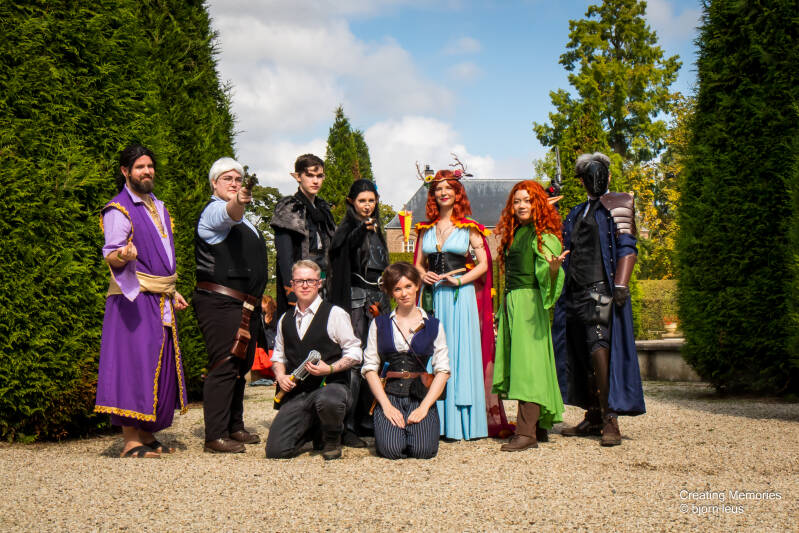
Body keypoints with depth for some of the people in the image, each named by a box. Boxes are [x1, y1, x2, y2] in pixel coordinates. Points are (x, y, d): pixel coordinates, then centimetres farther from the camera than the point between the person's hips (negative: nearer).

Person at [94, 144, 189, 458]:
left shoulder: (158, 207, 20)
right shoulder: (119, 209, -5)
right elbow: (111, 256, -13)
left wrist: (173, 292, 21)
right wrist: (123, 255, -35)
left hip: (160, 301, 8)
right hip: (133, 298, -8)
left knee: (160, 364, 7)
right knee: (134, 361, -11)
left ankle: (147, 436, 14)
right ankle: (131, 442, -9)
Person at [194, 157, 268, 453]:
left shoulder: (242, 218, 23)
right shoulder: (213, 211, -6)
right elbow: (229, 215, -32)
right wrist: (238, 203, -54)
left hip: (246, 304, 10)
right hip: (220, 303, -10)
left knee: (241, 366, 14)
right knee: (224, 366, -13)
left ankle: (234, 427, 24)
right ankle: (215, 436, -12)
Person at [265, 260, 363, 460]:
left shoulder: (335, 314, -1)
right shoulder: (285, 320, 15)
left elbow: (355, 353, -3)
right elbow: (278, 356, 23)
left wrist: (330, 369, -19)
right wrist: (280, 375, 2)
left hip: (331, 385, -4)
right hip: (297, 393, 4)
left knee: (328, 401, -43)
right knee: (275, 450, -12)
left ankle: (333, 438, -4)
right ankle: (314, 429, 21)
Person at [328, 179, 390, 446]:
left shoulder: (376, 231, 19)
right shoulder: (348, 228, -3)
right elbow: (338, 246, -27)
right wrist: (362, 229, -46)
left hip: (377, 299, 7)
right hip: (355, 298, -7)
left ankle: (366, 421, 12)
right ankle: (345, 426, -12)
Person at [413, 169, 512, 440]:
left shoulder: (469, 228, 4)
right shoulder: (426, 228, 13)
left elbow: (483, 264, 1)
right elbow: (418, 263, 18)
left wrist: (459, 280, -11)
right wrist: (424, 276, -3)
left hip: (460, 296, -3)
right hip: (433, 296, 3)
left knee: (462, 353, -4)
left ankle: (463, 422, 1)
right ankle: (436, 421, 7)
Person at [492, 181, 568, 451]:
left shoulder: (543, 236, -6)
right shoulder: (513, 234, 17)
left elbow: (549, 277, -16)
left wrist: (554, 268, -38)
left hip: (530, 302, -8)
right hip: (510, 302, 8)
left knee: (528, 363, -12)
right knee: (517, 365, 8)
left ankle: (527, 433, -15)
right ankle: (539, 427, 16)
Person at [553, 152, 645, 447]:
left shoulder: (618, 205, 3)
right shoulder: (576, 213, 23)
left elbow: (627, 248, -7)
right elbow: (565, 251, 28)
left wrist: (621, 284, -17)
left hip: (601, 290, -7)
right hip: (576, 292, 7)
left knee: (598, 347, -17)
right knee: (583, 355, 8)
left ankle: (610, 419, -15)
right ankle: (593, 418, 16)